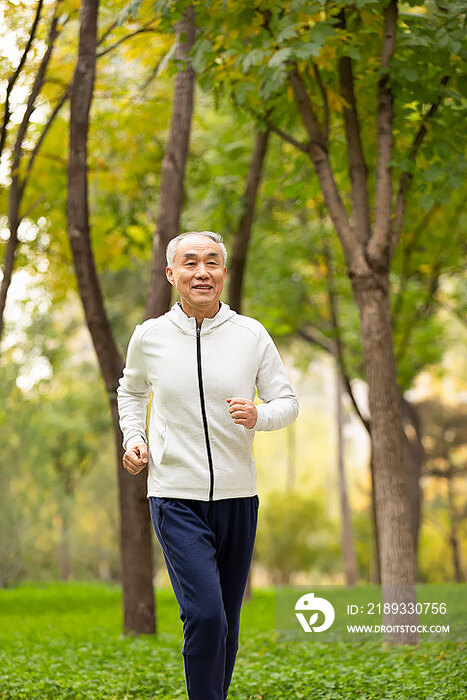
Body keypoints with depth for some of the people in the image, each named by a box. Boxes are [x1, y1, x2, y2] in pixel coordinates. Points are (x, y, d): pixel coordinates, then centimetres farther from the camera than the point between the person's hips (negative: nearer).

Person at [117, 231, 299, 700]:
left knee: (226, 622, 12)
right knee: (204, 615, -17)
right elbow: (131, 391, 20)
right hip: (175, 497, -2)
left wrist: (259, 416, -16)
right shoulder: (149, 336, 0)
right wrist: (132, 438, 3)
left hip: (237, 497, 2)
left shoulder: (251, 335, 0)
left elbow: (288, 402, 5)